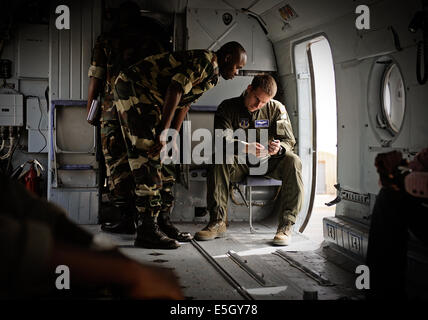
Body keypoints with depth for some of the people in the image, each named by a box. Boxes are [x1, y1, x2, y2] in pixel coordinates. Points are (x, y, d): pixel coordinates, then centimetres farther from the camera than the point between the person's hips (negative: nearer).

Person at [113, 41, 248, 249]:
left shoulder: (211, 76, 18)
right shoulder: (208, 61, -14)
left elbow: (183, 105, 17)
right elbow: (175, 89, -24)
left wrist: (172, 139, 10)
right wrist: (163, 132, -26)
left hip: (144, 95, 11)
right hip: (134, 87, -11)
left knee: (162, 159, 10)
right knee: (148, 159, -14)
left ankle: (163, 221, 15)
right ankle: (147, 230, -13)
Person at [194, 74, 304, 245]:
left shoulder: (277, 108, 1)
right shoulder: (228, 107, -4)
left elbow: (289, 141, -4)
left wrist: (278, 148, -30)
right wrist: (245, 147, -38)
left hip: (268, 163, 1)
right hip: (240, 163, -1)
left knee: (293, 161, -28)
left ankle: (286, 225, -30)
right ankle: (217, 222, -31)